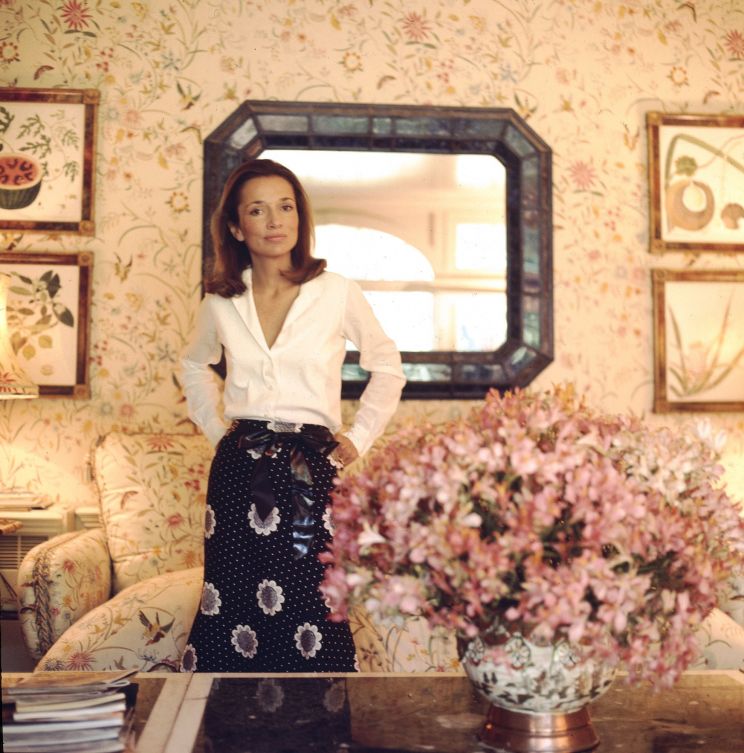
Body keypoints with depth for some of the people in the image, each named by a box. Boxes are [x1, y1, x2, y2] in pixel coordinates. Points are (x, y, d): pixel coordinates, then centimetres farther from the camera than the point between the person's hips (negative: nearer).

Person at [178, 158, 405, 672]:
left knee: (309, 608, -3)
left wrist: (358, 439, 6)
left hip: (311, 468, -2)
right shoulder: (221, 303, 5)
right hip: (238, 470, 2)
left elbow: (388, 367, 11)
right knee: (232, 604, 6)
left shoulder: (338, 293, -2)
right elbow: (195, 366, 26)